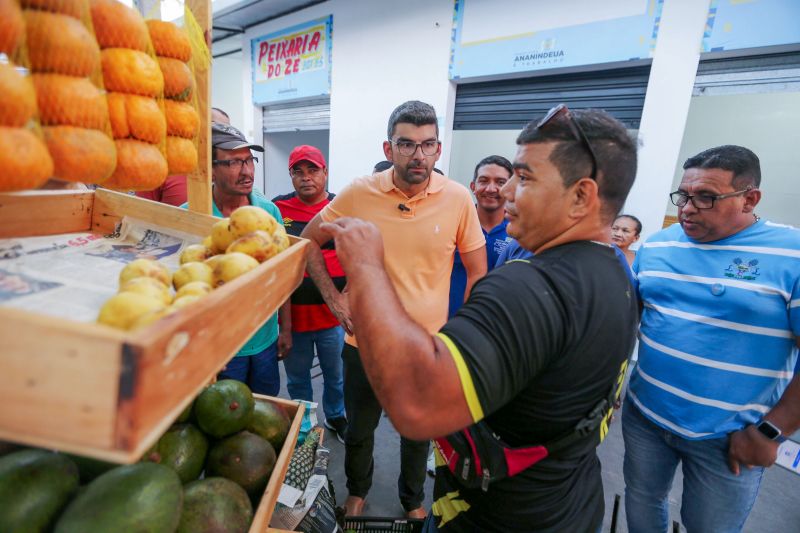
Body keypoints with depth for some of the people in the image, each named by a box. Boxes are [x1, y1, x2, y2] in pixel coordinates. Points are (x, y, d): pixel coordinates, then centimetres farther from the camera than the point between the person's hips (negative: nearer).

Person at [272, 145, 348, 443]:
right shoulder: (278, 209, -3)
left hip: (333, 316, 0)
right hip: (291, 316, 1)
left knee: (336, 376, 19)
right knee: (297, 380, 20)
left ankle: (336, 417, 46)